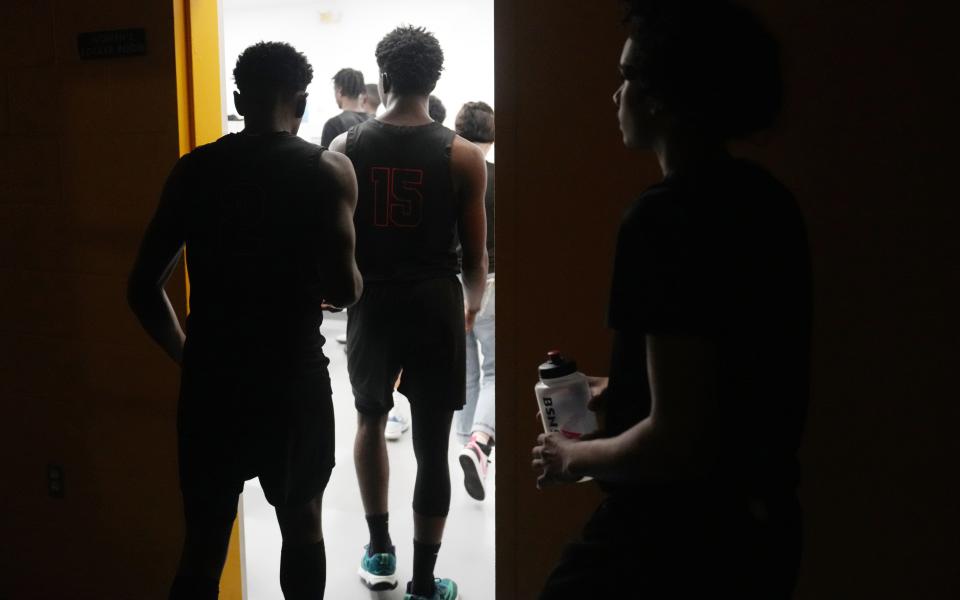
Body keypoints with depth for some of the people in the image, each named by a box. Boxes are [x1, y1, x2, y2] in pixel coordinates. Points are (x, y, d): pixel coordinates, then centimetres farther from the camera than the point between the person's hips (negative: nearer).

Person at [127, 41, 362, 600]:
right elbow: (344, 291, -15)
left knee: (204, 544, 12)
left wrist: (190, 356, 14)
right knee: (302, 525, 20)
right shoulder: (329, 170, -6)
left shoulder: (192, 170, 3)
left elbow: (143, 288, 1)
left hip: (209, 377, 2)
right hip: (293, 377, -2)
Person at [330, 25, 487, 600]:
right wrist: (472, 305, 18)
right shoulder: (463, 155, -6)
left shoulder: (346, 147, -2)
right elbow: (475, 254, -2)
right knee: (433, 446, 6)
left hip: (371, 305, 2)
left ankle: (380, 552, 35)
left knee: (371, 421, 24)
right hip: (435, 306, -2)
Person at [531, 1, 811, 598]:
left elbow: (677, 442, -26)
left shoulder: (669, 216, -23)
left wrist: (575, 457, -9)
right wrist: (621, 394, 18)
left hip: (679, 541, -9)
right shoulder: (764, 201, 4)